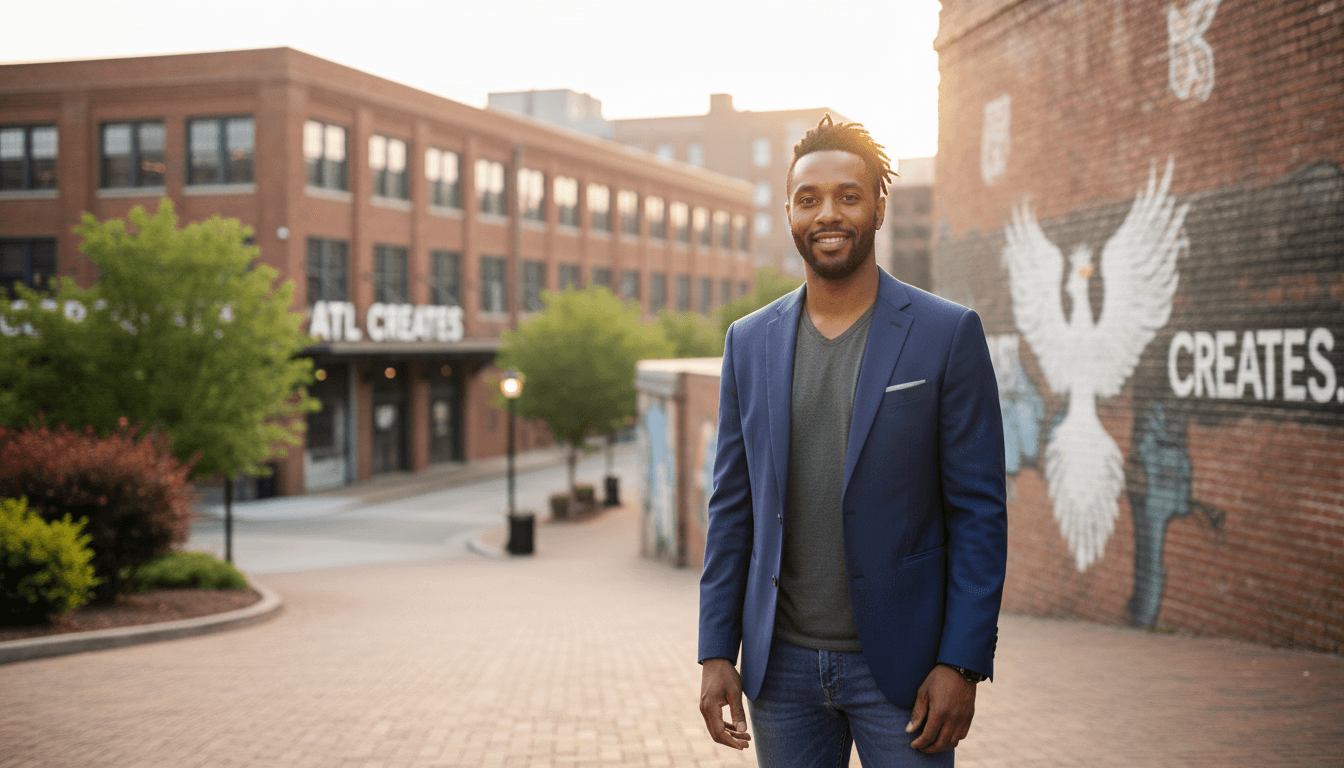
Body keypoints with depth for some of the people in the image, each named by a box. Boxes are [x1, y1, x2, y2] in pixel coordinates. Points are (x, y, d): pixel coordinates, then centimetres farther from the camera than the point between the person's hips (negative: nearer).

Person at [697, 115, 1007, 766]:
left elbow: (979, 511, -5)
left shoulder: (948, 334, -4)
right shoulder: (750, 342, 6)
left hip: (898, 664, -3)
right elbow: (732, 507, 9)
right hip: (781, 665, 3)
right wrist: (716, 652, 3)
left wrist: (962, 664, -10)